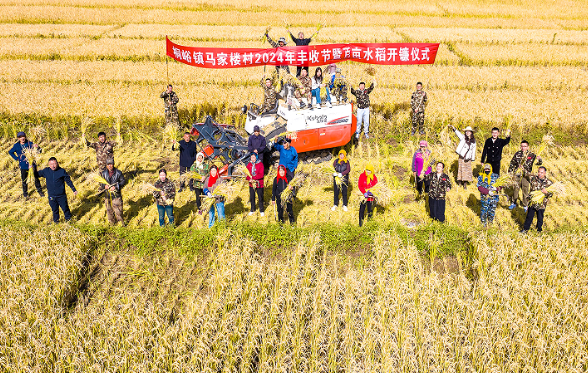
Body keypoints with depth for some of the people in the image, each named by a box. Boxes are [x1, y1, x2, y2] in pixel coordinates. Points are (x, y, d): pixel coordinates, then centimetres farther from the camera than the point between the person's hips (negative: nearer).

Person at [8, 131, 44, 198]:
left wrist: (37, 147, -31)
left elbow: (39, 151, -9)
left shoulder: (29, 144, -6)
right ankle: (25, 193, 25)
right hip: (23, 165, 1)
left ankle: (39, 190, 22)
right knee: (24, 180, 10)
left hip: (31, 163, -1)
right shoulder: (16, 146, -2)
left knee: (36, 177, 6)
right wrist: (16, 158, 5)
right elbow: (10, 152, 16)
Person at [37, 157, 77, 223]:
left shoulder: (62, 171, -9)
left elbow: (68, 181, -1)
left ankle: (68, 218, 30)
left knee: (65, 207, 8)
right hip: (51, 196, 2)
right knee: (54, 209, 16)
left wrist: (74, 190, 1)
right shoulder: (46, 171, -3)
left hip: (61, 195, -2)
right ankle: (56, 220, 36)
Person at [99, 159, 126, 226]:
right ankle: (112, 223, 30)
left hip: (116, 195, -4)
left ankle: (121, 224, 15)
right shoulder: (104, 173, 4)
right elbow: (101, 183, 12)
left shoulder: (118, 173, -6)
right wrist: (104, 186, -12)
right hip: (107, 195, 4)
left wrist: (116, 187, -16)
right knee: (109, 210, 14)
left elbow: (123, 181, -4)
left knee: (118, 210, 0)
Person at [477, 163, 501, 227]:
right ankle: (483, 222, 27)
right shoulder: (481, 177, -2)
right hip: (484, 197, -1)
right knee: (484, 210, 7)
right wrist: (488, 191, -21)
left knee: (492, 211, 11)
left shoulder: (495, 176, 3)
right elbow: (480, 187, -10)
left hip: (494, 198, 1)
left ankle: (490, 222, 31)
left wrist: (496, 188, -17)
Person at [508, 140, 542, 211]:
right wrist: (510, 172, 8)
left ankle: (525, 205, 17)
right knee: (515, 189, 6)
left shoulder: (531, 155, 1)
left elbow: (539, 163, -1)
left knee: (526, 191, 4)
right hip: (517, 174, 1)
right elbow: (512, 163, 12)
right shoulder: (517, 154, 6)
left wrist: (539, 159, -24)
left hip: (526, 175, -1)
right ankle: (513, 203, 22)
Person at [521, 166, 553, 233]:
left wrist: (546, 192, -26)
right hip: (532, 202, 1)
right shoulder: (533, 179, -4)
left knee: (540, 218, 13)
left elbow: (551, 193, -6)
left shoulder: (549, 183, -7)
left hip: (541, 204, -1)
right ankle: (525, 229, 25)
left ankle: (539, 230, 32)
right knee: (529, 216, 11)